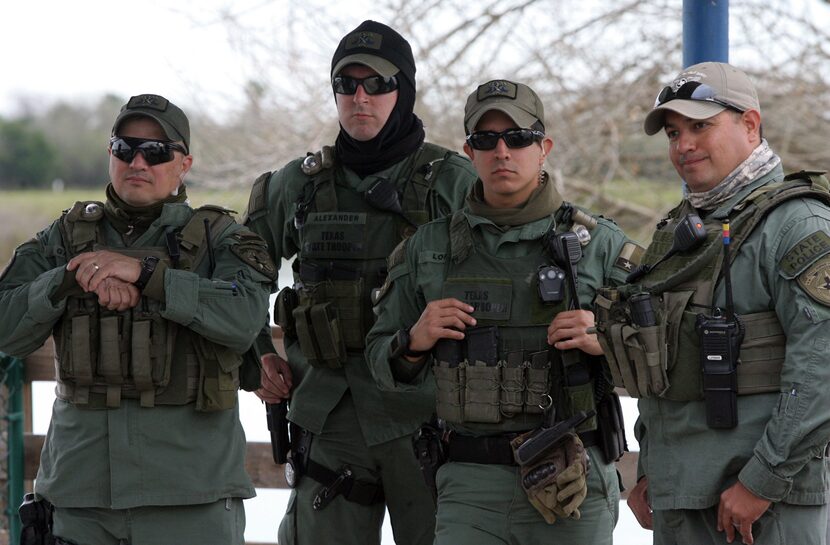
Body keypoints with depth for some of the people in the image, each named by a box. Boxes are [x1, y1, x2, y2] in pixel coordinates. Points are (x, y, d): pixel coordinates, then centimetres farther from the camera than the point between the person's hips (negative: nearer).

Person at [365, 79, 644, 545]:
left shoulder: (599, 244, 3)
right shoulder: (429, 249, 9)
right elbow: (383, 364, 15)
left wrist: (606, 341, -13)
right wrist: (414, 343, -6)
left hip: (575, 481, -1)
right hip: (470, 486, 1)